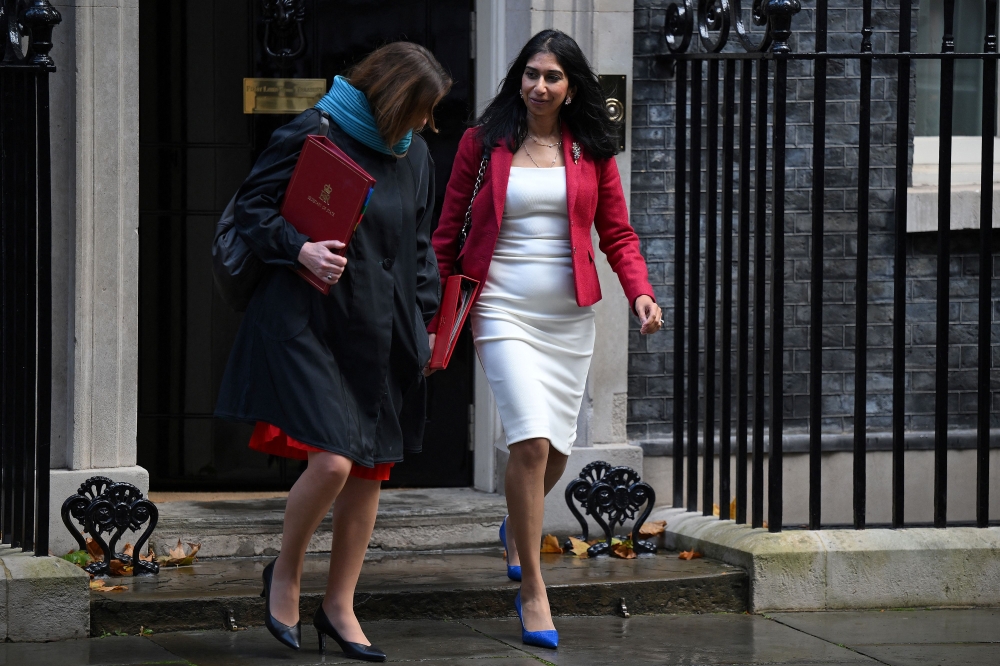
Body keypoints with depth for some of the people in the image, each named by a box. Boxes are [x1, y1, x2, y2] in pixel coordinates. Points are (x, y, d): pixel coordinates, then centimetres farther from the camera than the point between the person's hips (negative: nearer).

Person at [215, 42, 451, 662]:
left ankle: (340, 606, 20)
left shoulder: (414, 155, 12)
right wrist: (300, 248, -20)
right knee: (333, 460, -18)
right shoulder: (312, 136, -8)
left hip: (382, 332, 7)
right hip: (311, 324, -7)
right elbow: (252, 206, -5)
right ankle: (286, 573, 9)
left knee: (371, 469, 7)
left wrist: (424, 318, 15)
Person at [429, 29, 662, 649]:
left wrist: (641, 292, -11)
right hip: (503, 312, -3)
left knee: (556, 449, 10)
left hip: (570, 317, 3)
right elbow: (448, 234, 6)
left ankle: (517, 527, 45)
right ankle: (532, 590, -10)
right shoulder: (482, 144, 2)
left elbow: (618, 234, 8)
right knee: (531, 441, -17)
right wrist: (432, 321, 2)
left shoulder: (592, 152, 8)